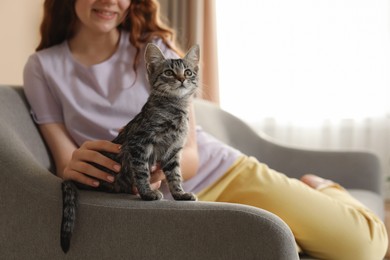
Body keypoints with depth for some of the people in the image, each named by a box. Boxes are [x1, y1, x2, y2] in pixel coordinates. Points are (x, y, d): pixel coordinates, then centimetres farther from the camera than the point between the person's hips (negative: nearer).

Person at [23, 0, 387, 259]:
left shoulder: (154, 46, -5)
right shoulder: (43, 67, -3)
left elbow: (190, 154, -8)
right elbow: (64, 163, -4)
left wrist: (160, 164, -32)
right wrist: (75, 168, -29)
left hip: (222, 172, 1)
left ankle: (313, 190, 24)